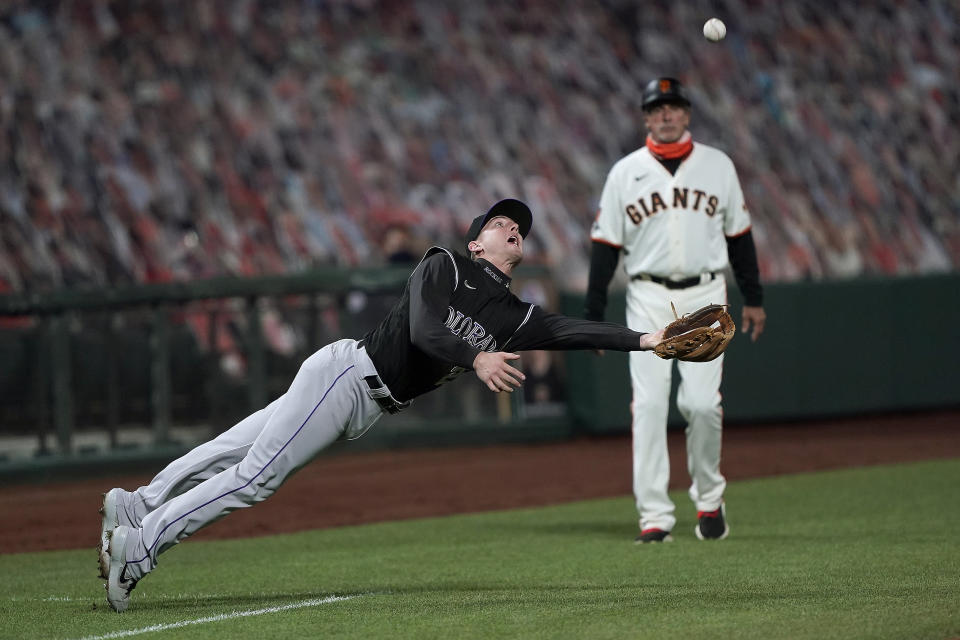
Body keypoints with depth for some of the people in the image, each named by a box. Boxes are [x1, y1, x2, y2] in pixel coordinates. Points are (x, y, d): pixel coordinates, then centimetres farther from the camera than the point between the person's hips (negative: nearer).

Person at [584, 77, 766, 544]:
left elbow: (739, 235, 13)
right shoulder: (625, 173, 5)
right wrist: (593, 316, 0)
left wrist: (753, 298, 10)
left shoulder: (717, 166, 8)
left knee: (701, 403, -8)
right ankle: (654, 515, -4)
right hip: (648, 299, 0)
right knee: (649, 405, -7)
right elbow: (605, 244, 4)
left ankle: (709, 497, 14)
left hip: (704, 298, 0)